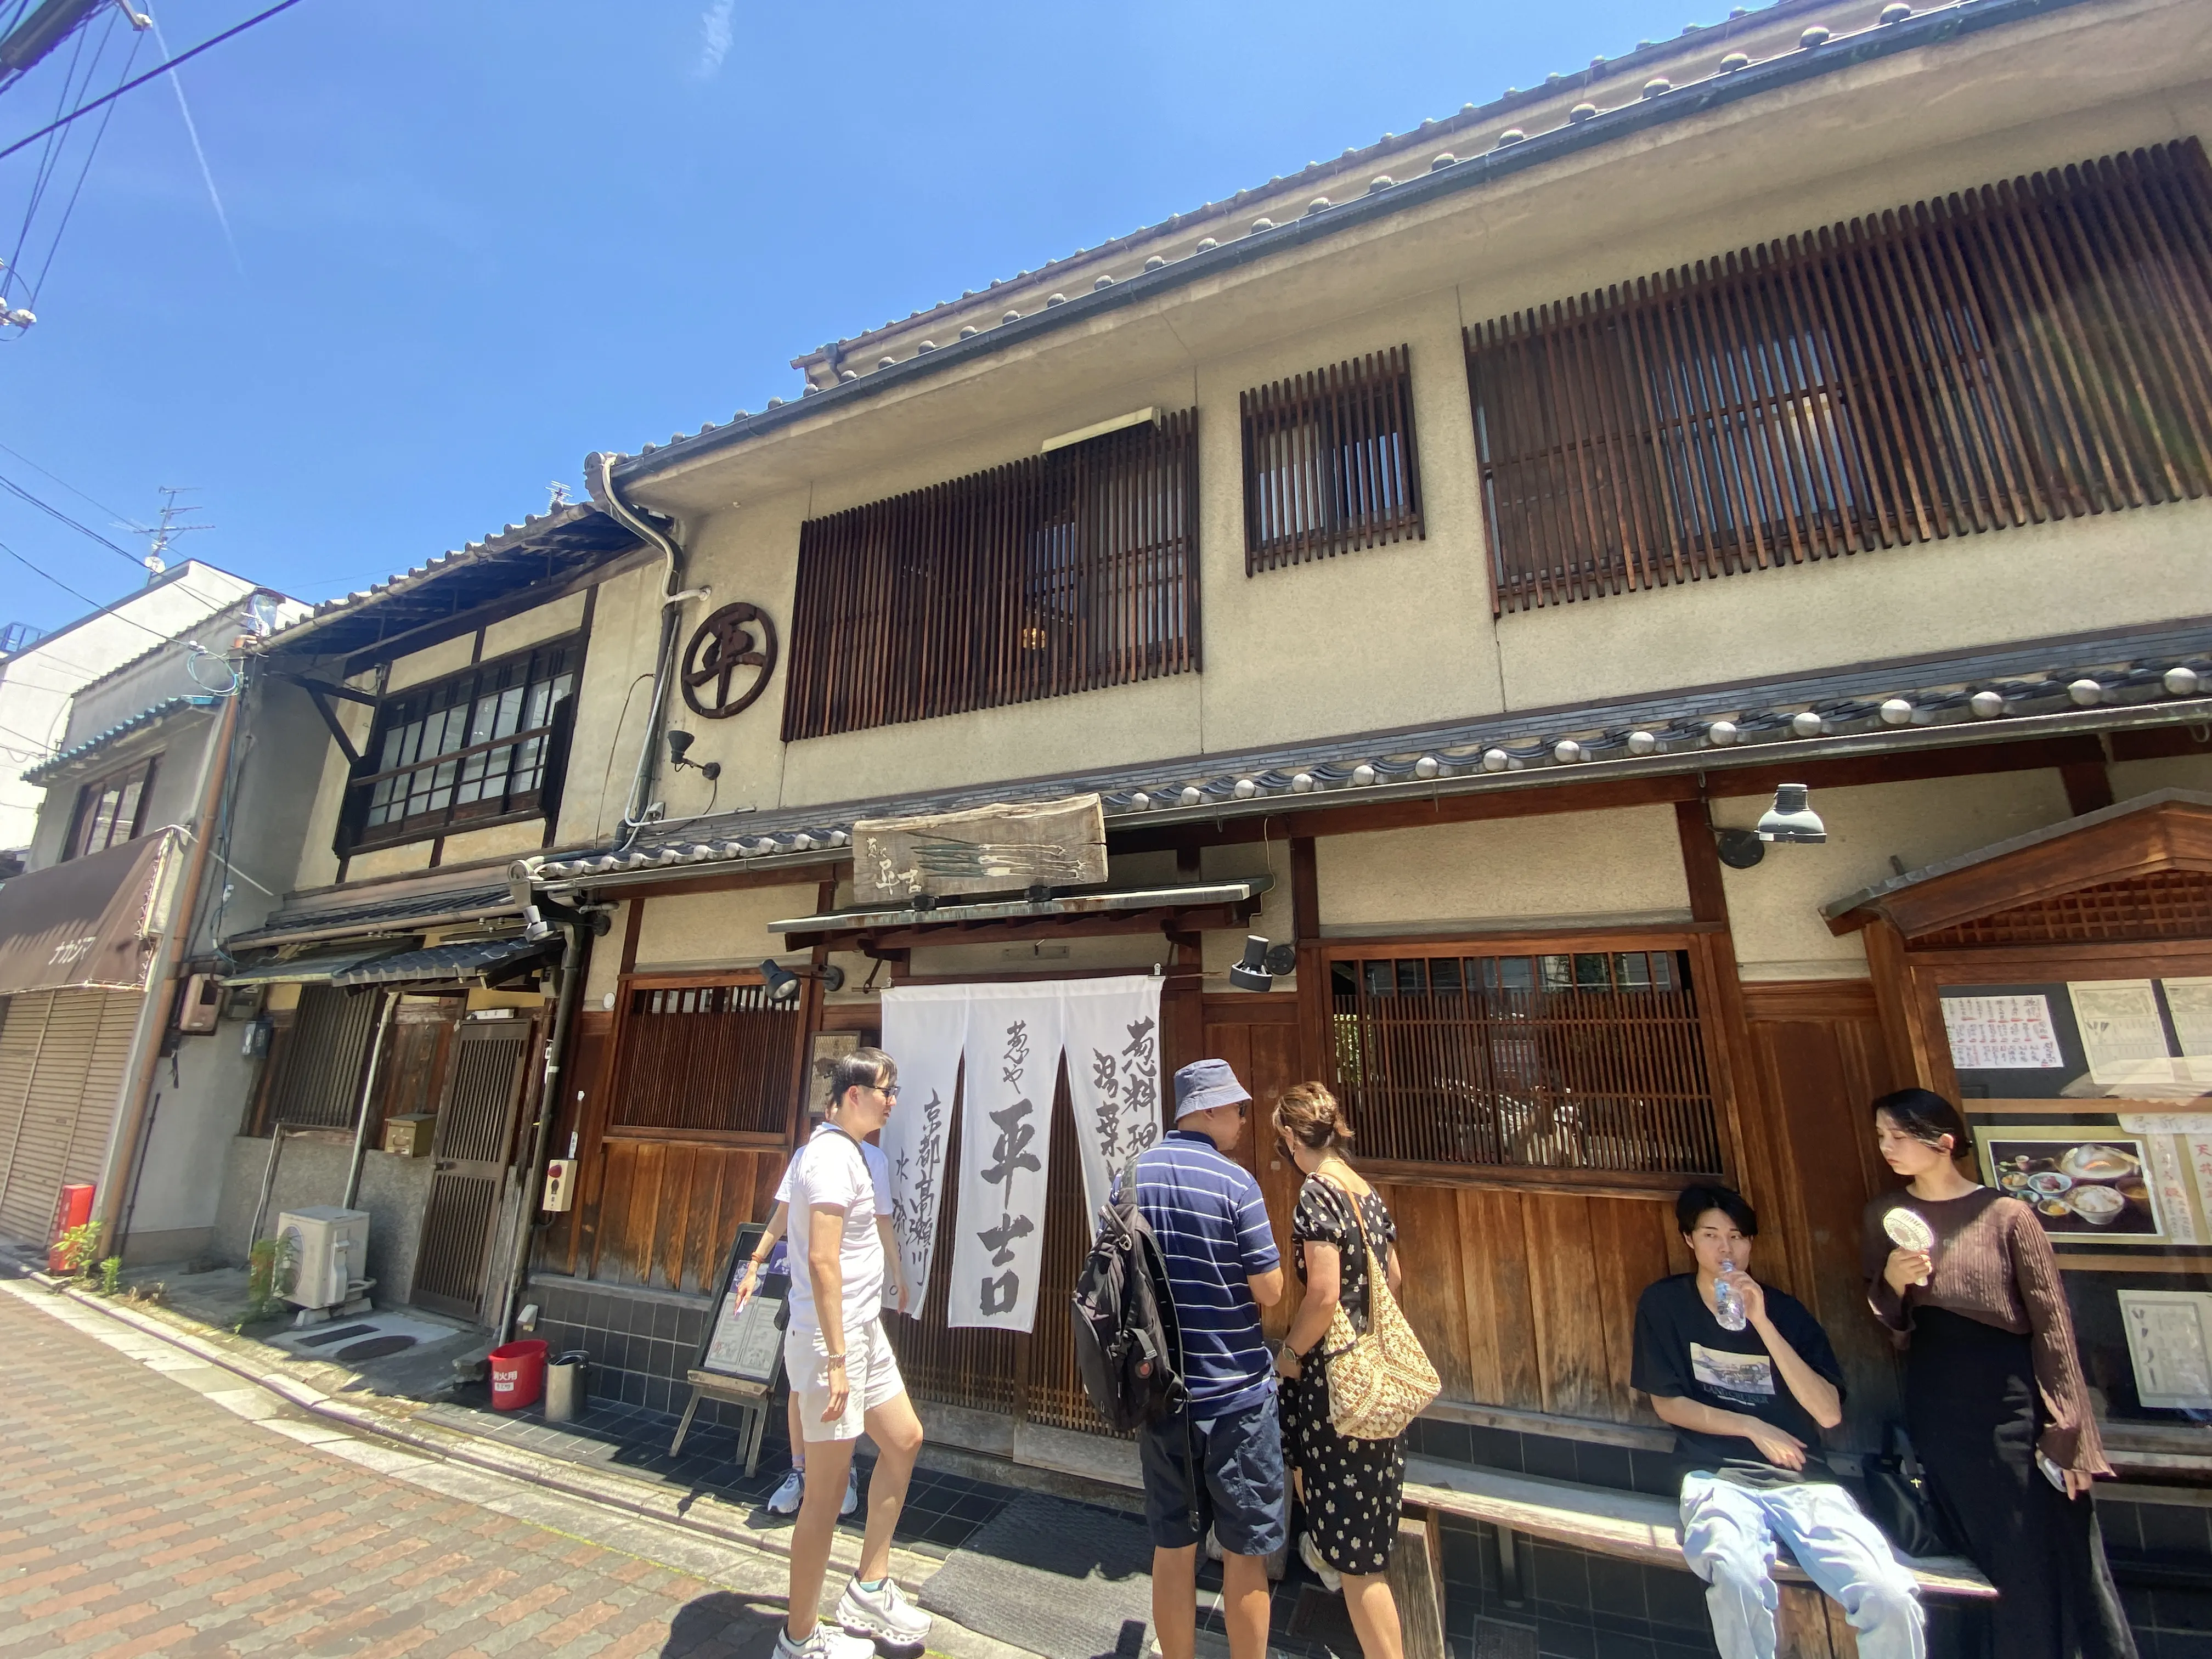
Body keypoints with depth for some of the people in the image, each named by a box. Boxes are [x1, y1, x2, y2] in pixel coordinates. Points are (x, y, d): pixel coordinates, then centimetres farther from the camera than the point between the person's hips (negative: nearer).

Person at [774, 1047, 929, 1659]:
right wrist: (836, 1359, -25)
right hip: (831, 1338, -10)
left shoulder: (842, 1151, 10)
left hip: (863, 1331, 10)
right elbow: (822, 1261, -26)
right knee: (827, 1491, 4)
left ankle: (870, 1588, 33)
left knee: (904, 1439, 19)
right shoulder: (832, 1156, -22)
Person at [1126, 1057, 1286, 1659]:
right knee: (1244, 1553, 15)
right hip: (1235, 1392, -4)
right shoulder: (1234, 1182, -19)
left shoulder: (1133, 1175, -3)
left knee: (1173, 1547, 19)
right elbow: (1269, 1290, -15)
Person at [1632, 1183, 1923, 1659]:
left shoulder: (1785, 1310, 10)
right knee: (1738, 1581, -34)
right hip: (1718, 1477, -2)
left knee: (1894, 1603, -24)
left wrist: (1763, 1324, -11)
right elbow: (1666, 1403, 4)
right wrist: (1754, 1428, -3)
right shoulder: (1663, 1303, 5)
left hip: (1804, 1481, 3)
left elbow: (1830, 1413, -2)